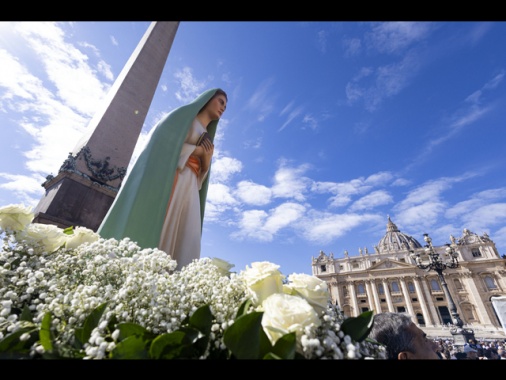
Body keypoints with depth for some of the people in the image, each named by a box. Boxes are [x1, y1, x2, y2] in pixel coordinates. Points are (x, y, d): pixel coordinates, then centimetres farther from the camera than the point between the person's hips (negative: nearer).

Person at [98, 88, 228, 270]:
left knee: (184, 246, -8)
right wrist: (196, 150, 2)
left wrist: (207, 157, 4)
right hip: (167, 179, -5)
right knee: (148, 227, -15)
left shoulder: (207, 139, 30)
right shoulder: (185, 114, 14)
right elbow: (163, 141, -2)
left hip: (189, 190, 6)